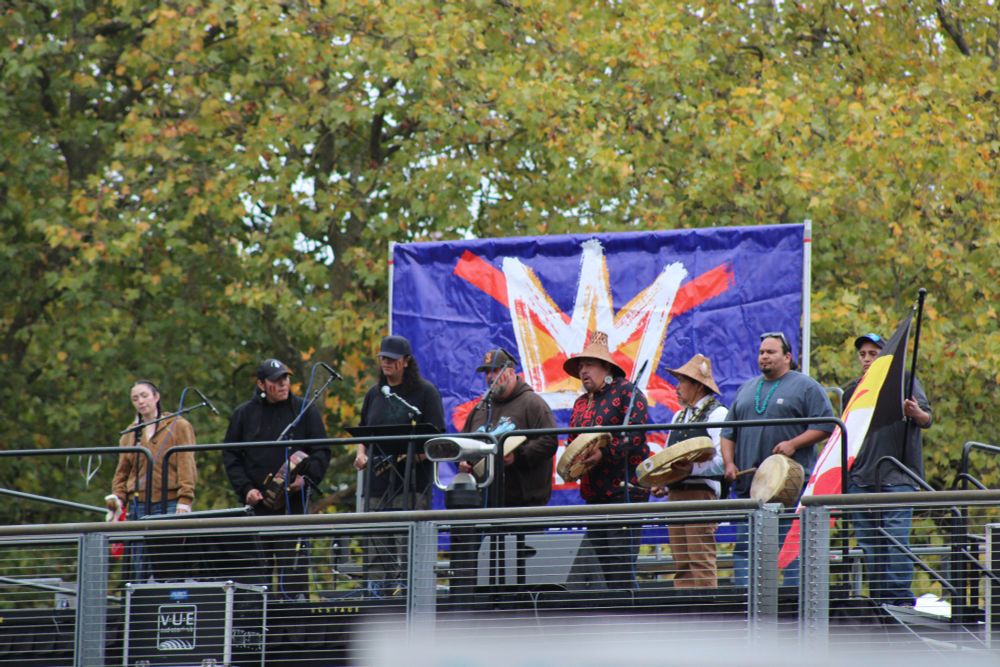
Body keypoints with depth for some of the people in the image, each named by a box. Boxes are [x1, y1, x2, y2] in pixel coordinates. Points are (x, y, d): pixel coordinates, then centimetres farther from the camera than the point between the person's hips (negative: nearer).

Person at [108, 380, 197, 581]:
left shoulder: (178, 426, 4)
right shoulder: (130, 434, 17)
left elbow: (187, 466, -3)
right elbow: (122, 471, 18)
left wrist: (184, 500, -13)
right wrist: (118, 497, 2)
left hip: (169, 504, -4)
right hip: (138, 506, 4)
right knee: (139, 569, 1)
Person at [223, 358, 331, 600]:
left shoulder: (305, 411, 6)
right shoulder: (244, 414, 9)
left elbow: (322, 452, 6)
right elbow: (230, 456, 9)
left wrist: (306, 478, -11)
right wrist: (245, 489, -5)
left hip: (293, 501, -2)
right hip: (256, 502, 2)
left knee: (293, 563, -9)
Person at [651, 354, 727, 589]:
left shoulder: (717, 414, -5)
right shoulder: (679, 417, 21)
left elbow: (723, 461, -14)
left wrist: (693, 469, -26)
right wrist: (662, 484, 7)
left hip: (701, 492, -8)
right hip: (676, 494, 8)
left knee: (701, 560, -11)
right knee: (681, 562, 6)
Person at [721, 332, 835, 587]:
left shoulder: (805, 387, 2)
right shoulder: (747, 389, 20)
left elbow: (826, 425, -5)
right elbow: (728, 432, 22)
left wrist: (793, 444, -15)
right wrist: (729, 463, 7)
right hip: (749, 483, 6)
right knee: (744, 547, 3)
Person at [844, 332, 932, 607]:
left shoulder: (905, 381, 5)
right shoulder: (852, 390, 17)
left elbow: (927, 419, -4)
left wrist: (917, 413, -28)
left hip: (896, 477, -4)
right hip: (860, 479, 4)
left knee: (897, 539, -12)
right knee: (868, 543, 3)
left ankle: (901, 597, -13)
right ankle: (878, 599, 6)